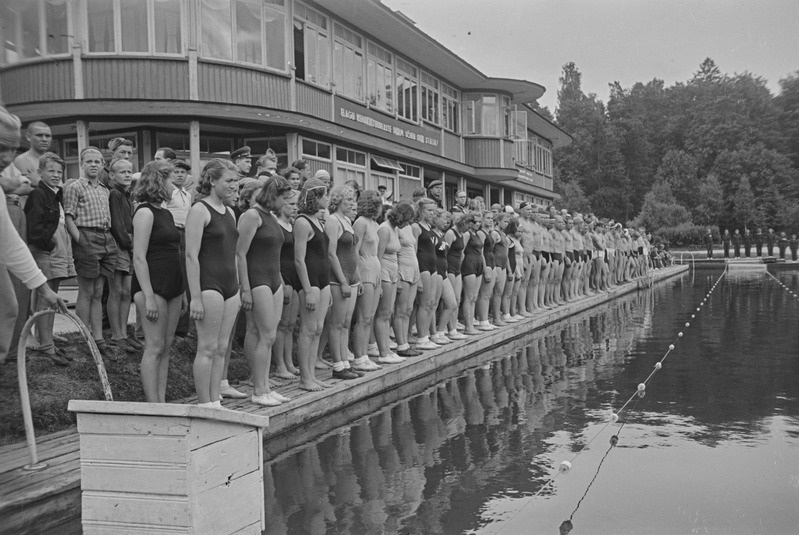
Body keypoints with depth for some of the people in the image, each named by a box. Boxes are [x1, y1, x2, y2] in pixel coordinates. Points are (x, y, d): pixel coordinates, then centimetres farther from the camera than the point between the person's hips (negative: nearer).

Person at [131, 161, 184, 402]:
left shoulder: (166, 213, 16)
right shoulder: (145, 212, -10)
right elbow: (139, 258, -16)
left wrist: (182, 291, 18)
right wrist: (149, 297, -20)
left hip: (172, 285, 8)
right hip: (152, 285, -8)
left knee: (166, 346, 9)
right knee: (154, 346, -5)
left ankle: (162, 402, 15)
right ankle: (152, 405, 0)